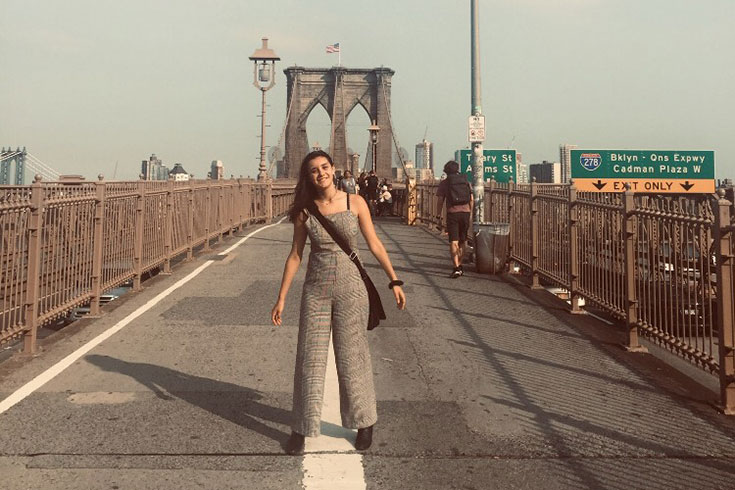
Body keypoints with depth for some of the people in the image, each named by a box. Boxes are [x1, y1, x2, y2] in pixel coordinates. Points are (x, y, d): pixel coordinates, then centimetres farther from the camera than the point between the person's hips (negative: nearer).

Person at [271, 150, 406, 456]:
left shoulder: (355, 202, -2)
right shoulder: (304, 211, 1)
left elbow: (374, 245, 2)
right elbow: (295, 255, 5)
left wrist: (394, 281, -3)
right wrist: (281, 298, 4)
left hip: (351, 287, -1)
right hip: (316, 290, 1)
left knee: (352, 356, 7)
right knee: (310, 358, 4)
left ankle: (364, 422, 24)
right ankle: (302, 428, 17)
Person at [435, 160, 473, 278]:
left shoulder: (444, 183, 2)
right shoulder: (466, 181, 11)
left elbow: (440, 201, -1)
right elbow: (471, 199, 8)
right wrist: (469, 213, 16)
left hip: (452, 212, -3)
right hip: (465, 212, 3)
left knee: (454, 241, -6)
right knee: (463, 240, 17)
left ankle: (456, 268, -18)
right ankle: (459, 265, 26)